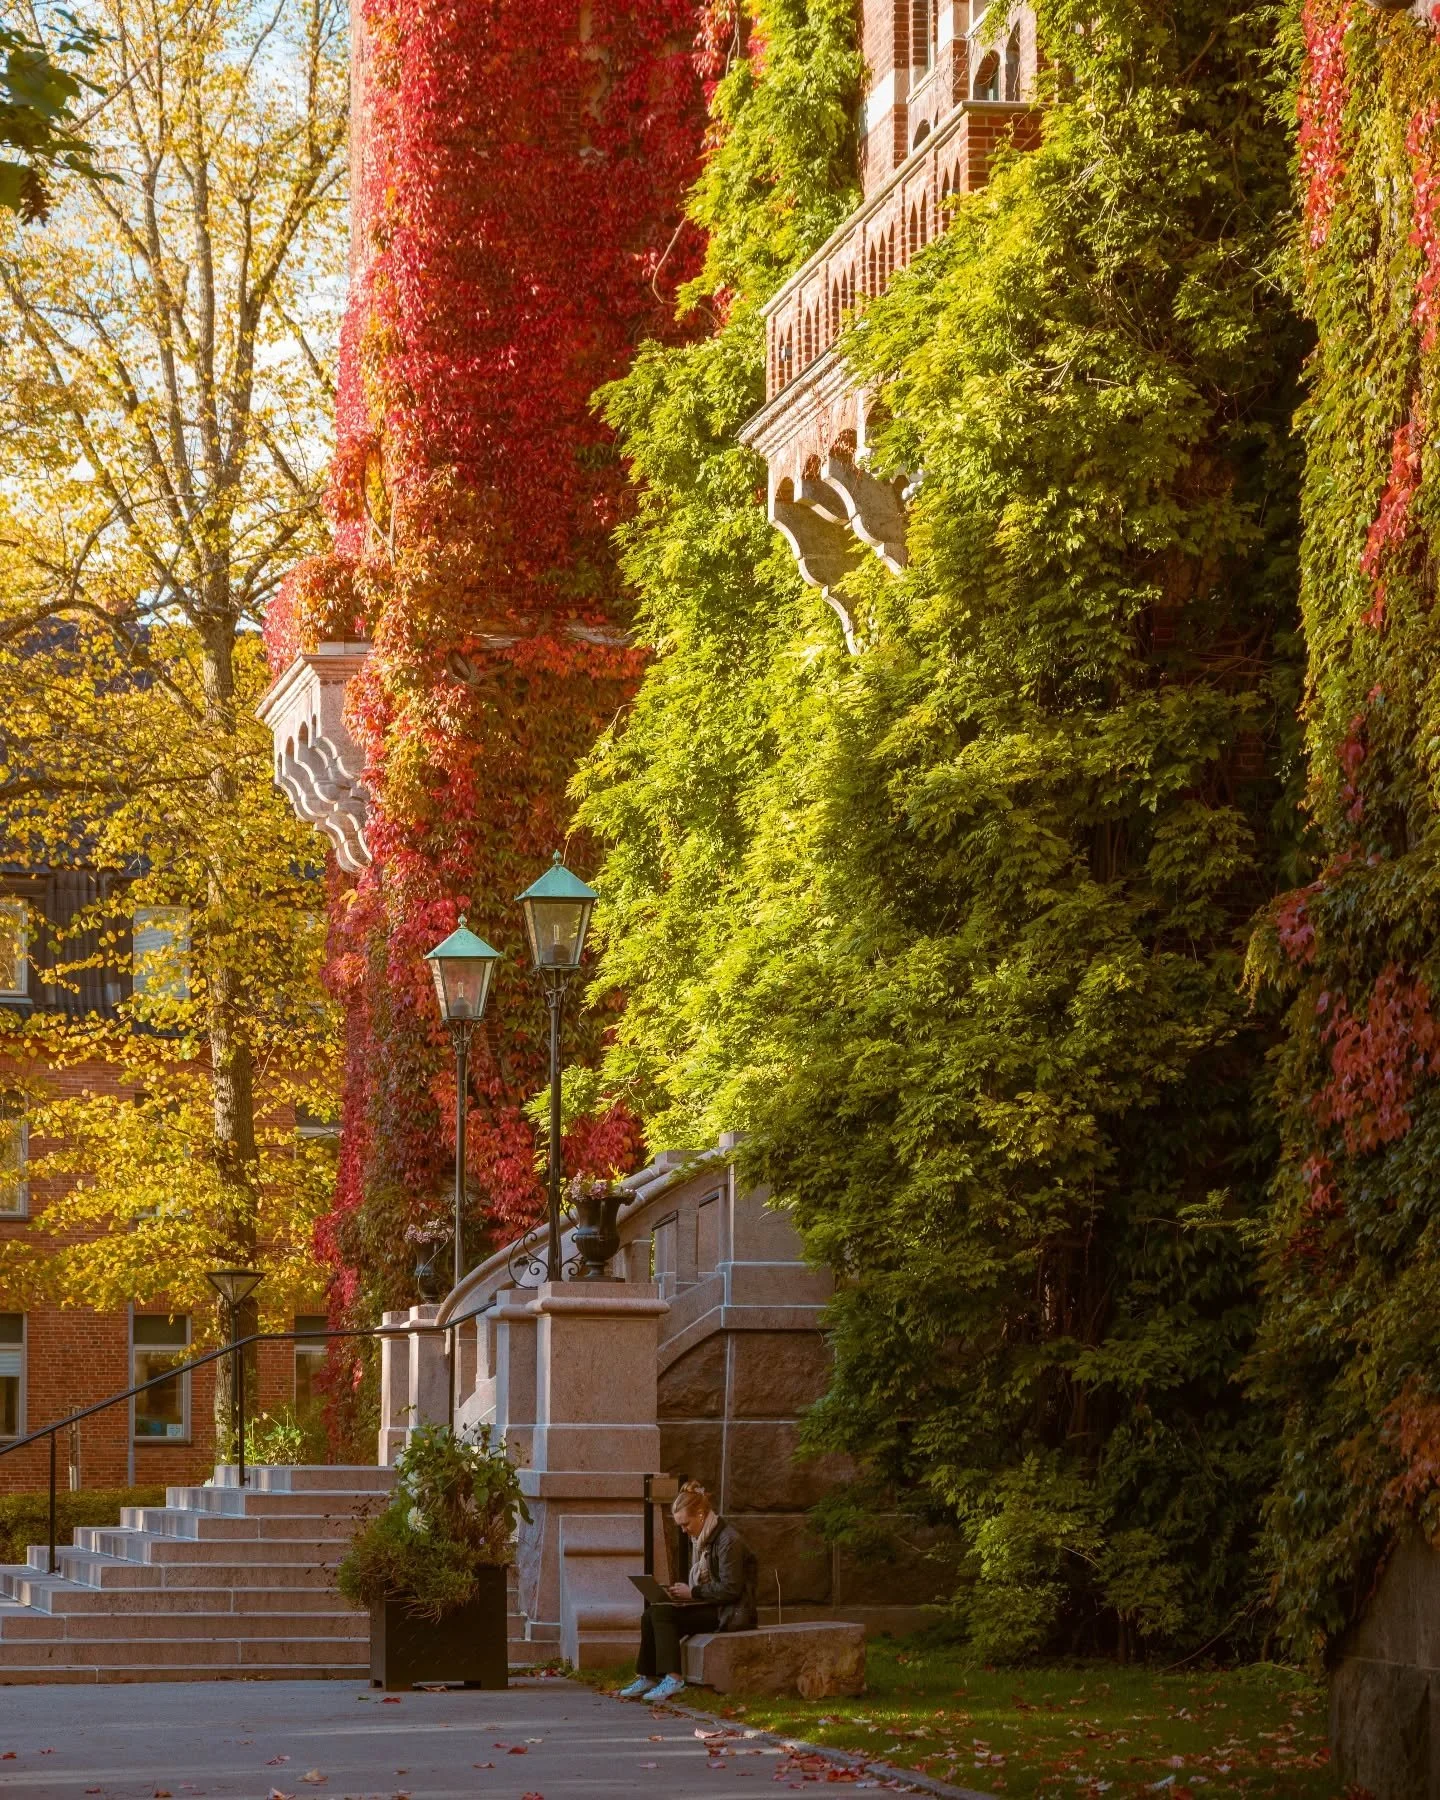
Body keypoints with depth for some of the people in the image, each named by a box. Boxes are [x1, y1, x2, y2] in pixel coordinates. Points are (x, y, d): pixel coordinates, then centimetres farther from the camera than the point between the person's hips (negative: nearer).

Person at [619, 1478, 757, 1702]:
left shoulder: (728, 1541, -15)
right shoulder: (700, 1539, 15)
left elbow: (729, 1589, -20)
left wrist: (693, 1592, -15)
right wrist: (682, 1590, 0)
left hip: (728, 1614, -9)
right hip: (710, 1606, 9)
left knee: (662, 1615, -23)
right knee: (650, 1615, -8)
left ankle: (673, 1679, -27)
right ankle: (645, 1677, -5)